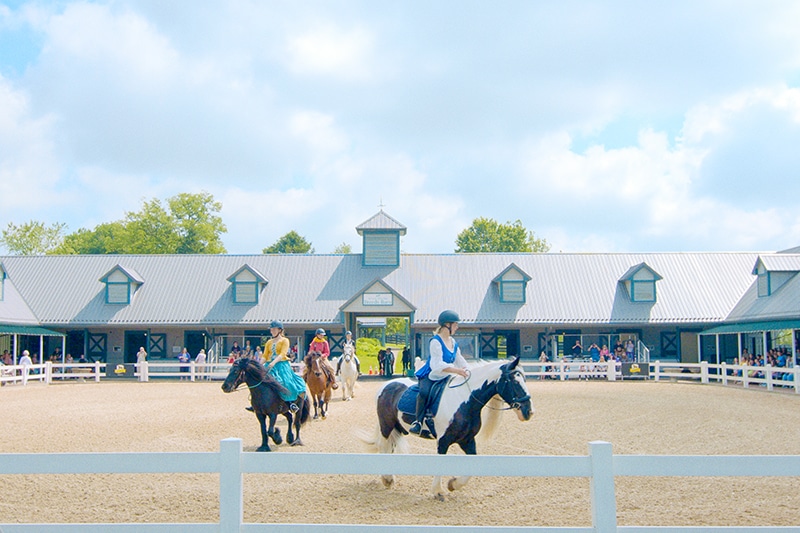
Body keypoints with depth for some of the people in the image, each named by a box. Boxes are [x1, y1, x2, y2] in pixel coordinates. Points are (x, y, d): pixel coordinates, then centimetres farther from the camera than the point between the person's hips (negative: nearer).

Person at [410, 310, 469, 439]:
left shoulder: (453, 342, 10)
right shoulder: (436, 341, -16)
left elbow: (460, 360, 12)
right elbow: (438, 364, -25)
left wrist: (467, 371, -6)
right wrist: (457, 371, -34)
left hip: (444, 376, 8)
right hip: (430, 375, -8)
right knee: (424, 391, -35)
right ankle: (419, 422, -27)